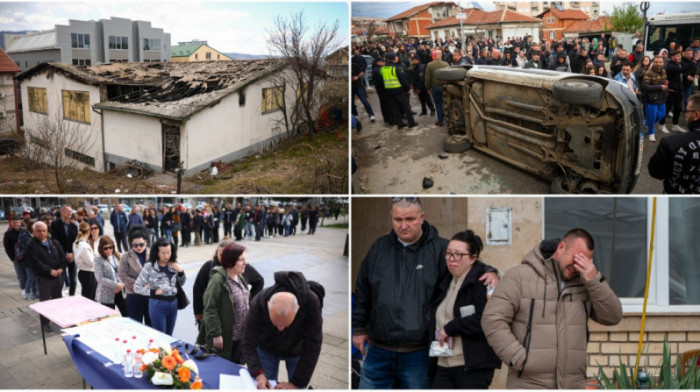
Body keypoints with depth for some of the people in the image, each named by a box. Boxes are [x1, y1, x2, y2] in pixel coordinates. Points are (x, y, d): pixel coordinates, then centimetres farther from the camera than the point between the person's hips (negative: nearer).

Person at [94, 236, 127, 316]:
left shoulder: (117, 256, 2)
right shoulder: (98, 259, -10)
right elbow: (99, 278, -15)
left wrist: (121, 284, -12)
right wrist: (116, 285, -17)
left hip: (120, 292, 4)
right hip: (106, 295, -4)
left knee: (127, 316, 8)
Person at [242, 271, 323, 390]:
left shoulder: (311, 302, -37)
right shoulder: (259, 303, -34)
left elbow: (312, 346, -29)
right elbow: (249, 344, -28)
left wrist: (297, 383, -30)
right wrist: (258, 373, -42)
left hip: (297, 351, 0)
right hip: (266, 348, 1)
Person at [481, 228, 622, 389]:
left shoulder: (584, 284, 11)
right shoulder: (521, 276, -4)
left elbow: (613, 317, 2)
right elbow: (492, 320, -9)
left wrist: (594, 279, -10)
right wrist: (520, 360, -14)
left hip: (573, 385, 5)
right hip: (528, 384, -5)